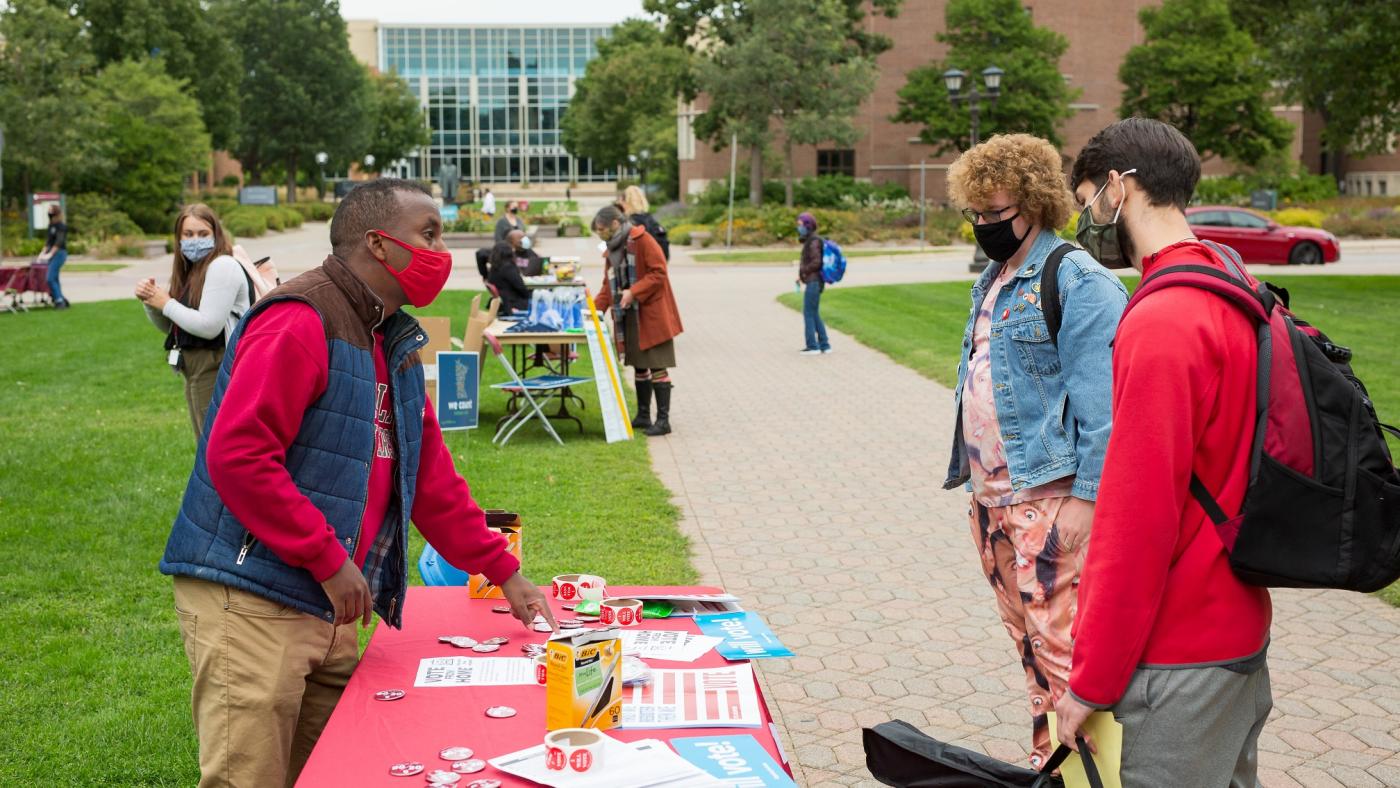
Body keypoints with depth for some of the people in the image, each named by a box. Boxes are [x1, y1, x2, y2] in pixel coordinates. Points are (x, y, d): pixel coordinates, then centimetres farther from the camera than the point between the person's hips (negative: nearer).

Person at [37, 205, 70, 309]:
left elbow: (59, 242, -19)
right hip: (51, 254, 9)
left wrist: (50, 254, -23)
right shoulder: (51, 226, 13)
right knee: (54, 279, 9)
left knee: (50, 278, -13)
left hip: (59, 253, -9)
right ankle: (62, 301, 15)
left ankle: (59, 301, -9)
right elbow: (48, 240, 19)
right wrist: (43, 252, 10)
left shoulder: (61, 226, -11)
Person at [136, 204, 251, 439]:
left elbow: (208, 326, -23)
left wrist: (166, 304, -11)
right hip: (197, 372, 10)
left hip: (218, 373, -10)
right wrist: (150, 301, 1)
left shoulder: (222, 266, -14)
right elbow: (169, 326, 20)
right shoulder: (191, 271, 13)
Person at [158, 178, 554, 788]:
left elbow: (431, 476, 18)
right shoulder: (300, 322, -16)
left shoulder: (396, 343, 15)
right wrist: (330, 560, -21)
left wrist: (503, 572, 14)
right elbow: (237, 457, -24)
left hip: (325, 610, 9)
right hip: (251, 600, -9)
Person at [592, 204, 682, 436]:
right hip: (629, 317, 8)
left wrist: (634, 292, -23)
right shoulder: (613, 249, 14)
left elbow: (659, 273, -17)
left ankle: (663, 420, -3)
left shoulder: (642, 240, -12)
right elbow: (609, 285, 18)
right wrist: (596, 308, 5)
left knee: (657, 367, -6)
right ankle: (643, 416, 20)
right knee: (639, 366, 12)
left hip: (652, 315, -8)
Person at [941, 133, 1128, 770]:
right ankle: (1045, 757, 30)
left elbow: (1098, 402, -18)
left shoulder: (1078, 281, -12)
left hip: (1048, 493, -9)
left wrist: (1085, 494, -21)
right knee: (1025, 635, 17)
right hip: (990, 491, 9)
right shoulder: (993, 281, 15)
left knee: (1057, 641, -6)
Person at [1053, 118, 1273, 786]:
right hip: (1240, 630, 9)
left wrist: (1091, 681, -15)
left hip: (1182, 660, -9)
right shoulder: (1237, 298, 7)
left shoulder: (1160, 324, -22)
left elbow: (1138, 520, -23)